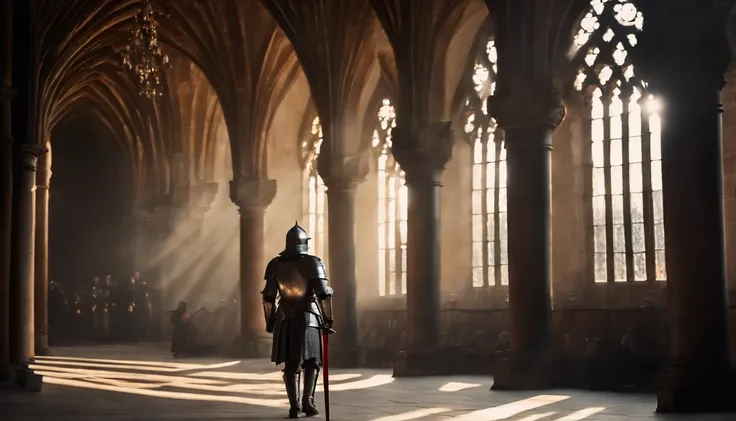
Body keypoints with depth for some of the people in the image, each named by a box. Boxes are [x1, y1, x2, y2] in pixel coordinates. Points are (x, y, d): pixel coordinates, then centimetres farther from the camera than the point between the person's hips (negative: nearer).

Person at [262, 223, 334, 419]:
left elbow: (268, 296, 5)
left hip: (285, 319, 3)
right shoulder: (313, 263, -9)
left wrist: (269, 319, 15)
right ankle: (307, 400, -6)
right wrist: (328, 319, -6)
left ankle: (294, 405, 3)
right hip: (309, 318, -3)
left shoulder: (276, 264, 3)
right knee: (311, 361, 9)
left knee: (290, 363, 9)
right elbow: (324, 295, -14)